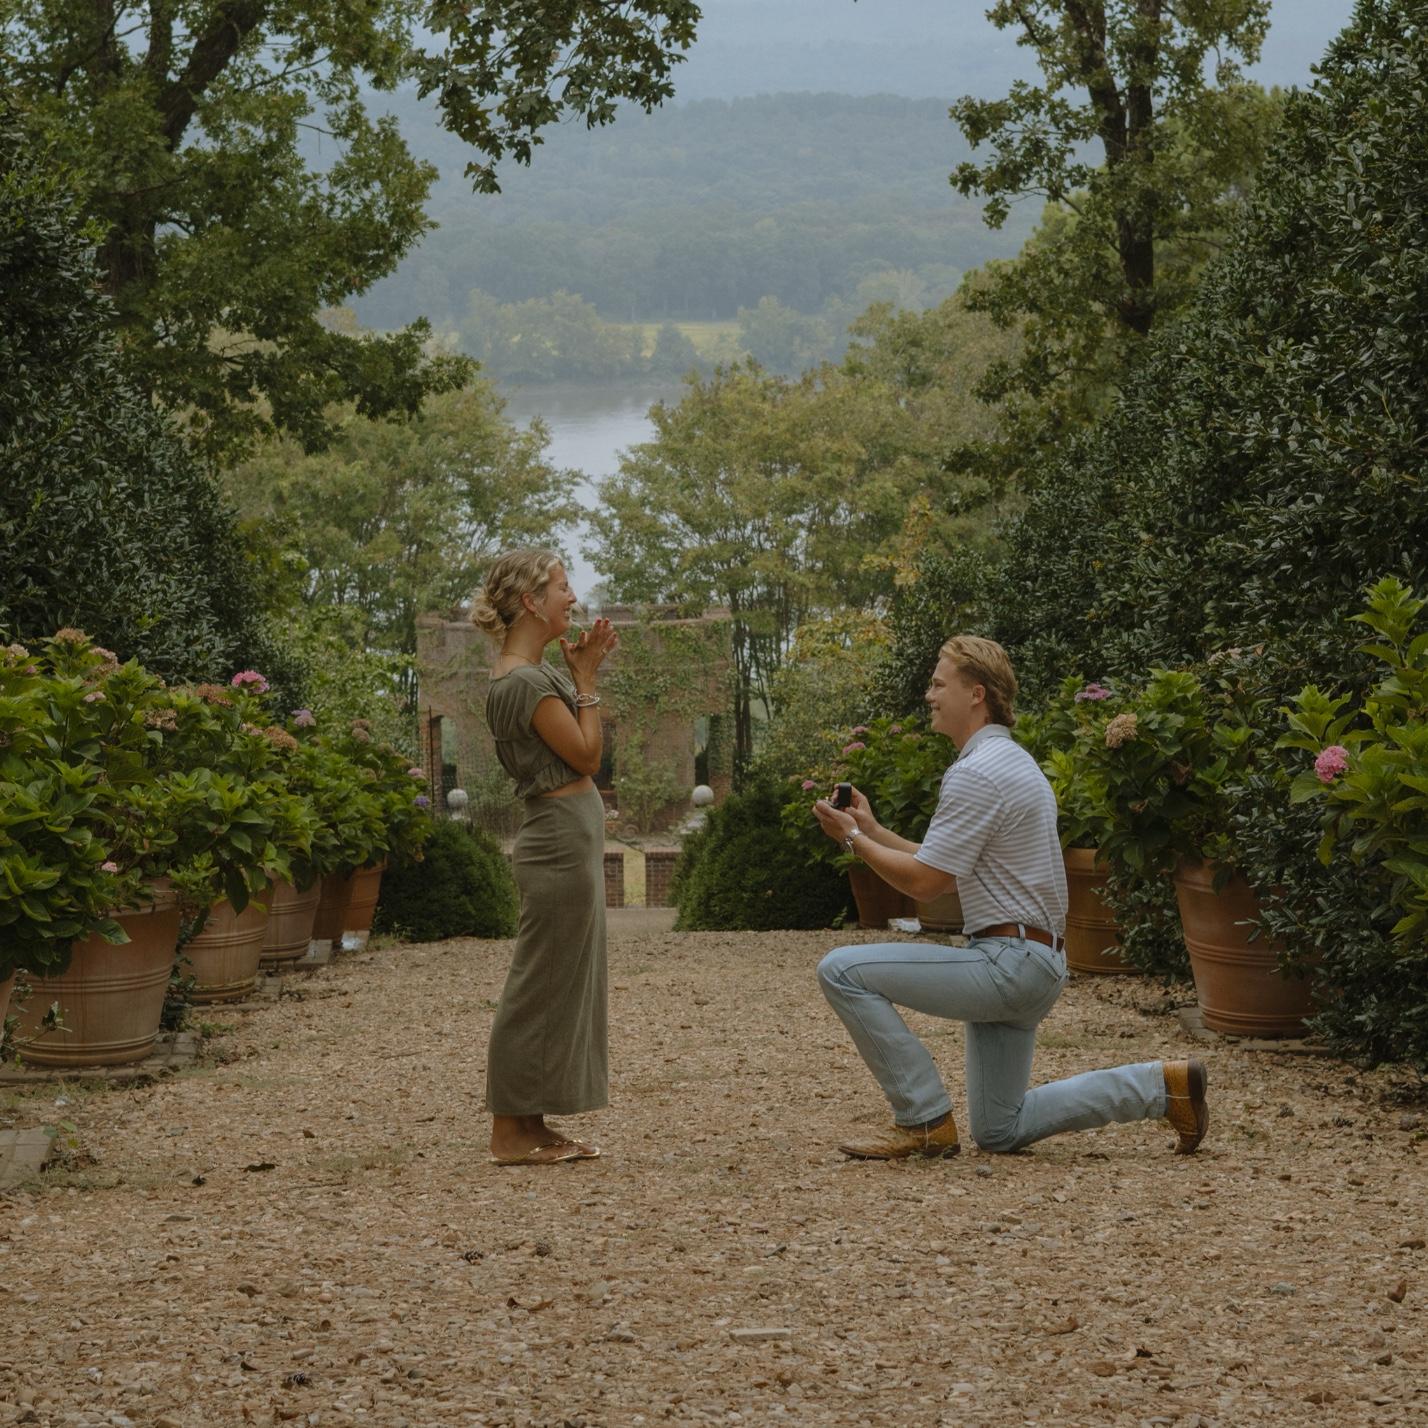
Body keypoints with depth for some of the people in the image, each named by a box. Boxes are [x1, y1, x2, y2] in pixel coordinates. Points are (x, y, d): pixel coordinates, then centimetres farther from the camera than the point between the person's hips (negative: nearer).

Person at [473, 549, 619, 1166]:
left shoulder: (537, 671, 13)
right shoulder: (523, 681, -18)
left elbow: (580, 751, 18)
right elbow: (586, 754, -14)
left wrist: (583, 671, 12)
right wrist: (585, 678, -8)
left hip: (569, 836, 10)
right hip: (561, 836, -10)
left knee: (565, 983, 13)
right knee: (541, 985, -5)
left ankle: (532, 1124, 18)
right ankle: (510, 1132, 0)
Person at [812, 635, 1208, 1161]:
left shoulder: (975, 773, -17)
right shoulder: (1013, 761, 17)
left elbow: (924, 882, -17)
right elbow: (948, 867, 23)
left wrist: (853, 839, -5)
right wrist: (873, 832, 18)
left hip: (1007, 961, -10)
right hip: (1031, 964, 10)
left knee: (844, 971, -13)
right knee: (999, 1132, 15)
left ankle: (925, 1120, -7)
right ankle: (1162, 1086, 12)